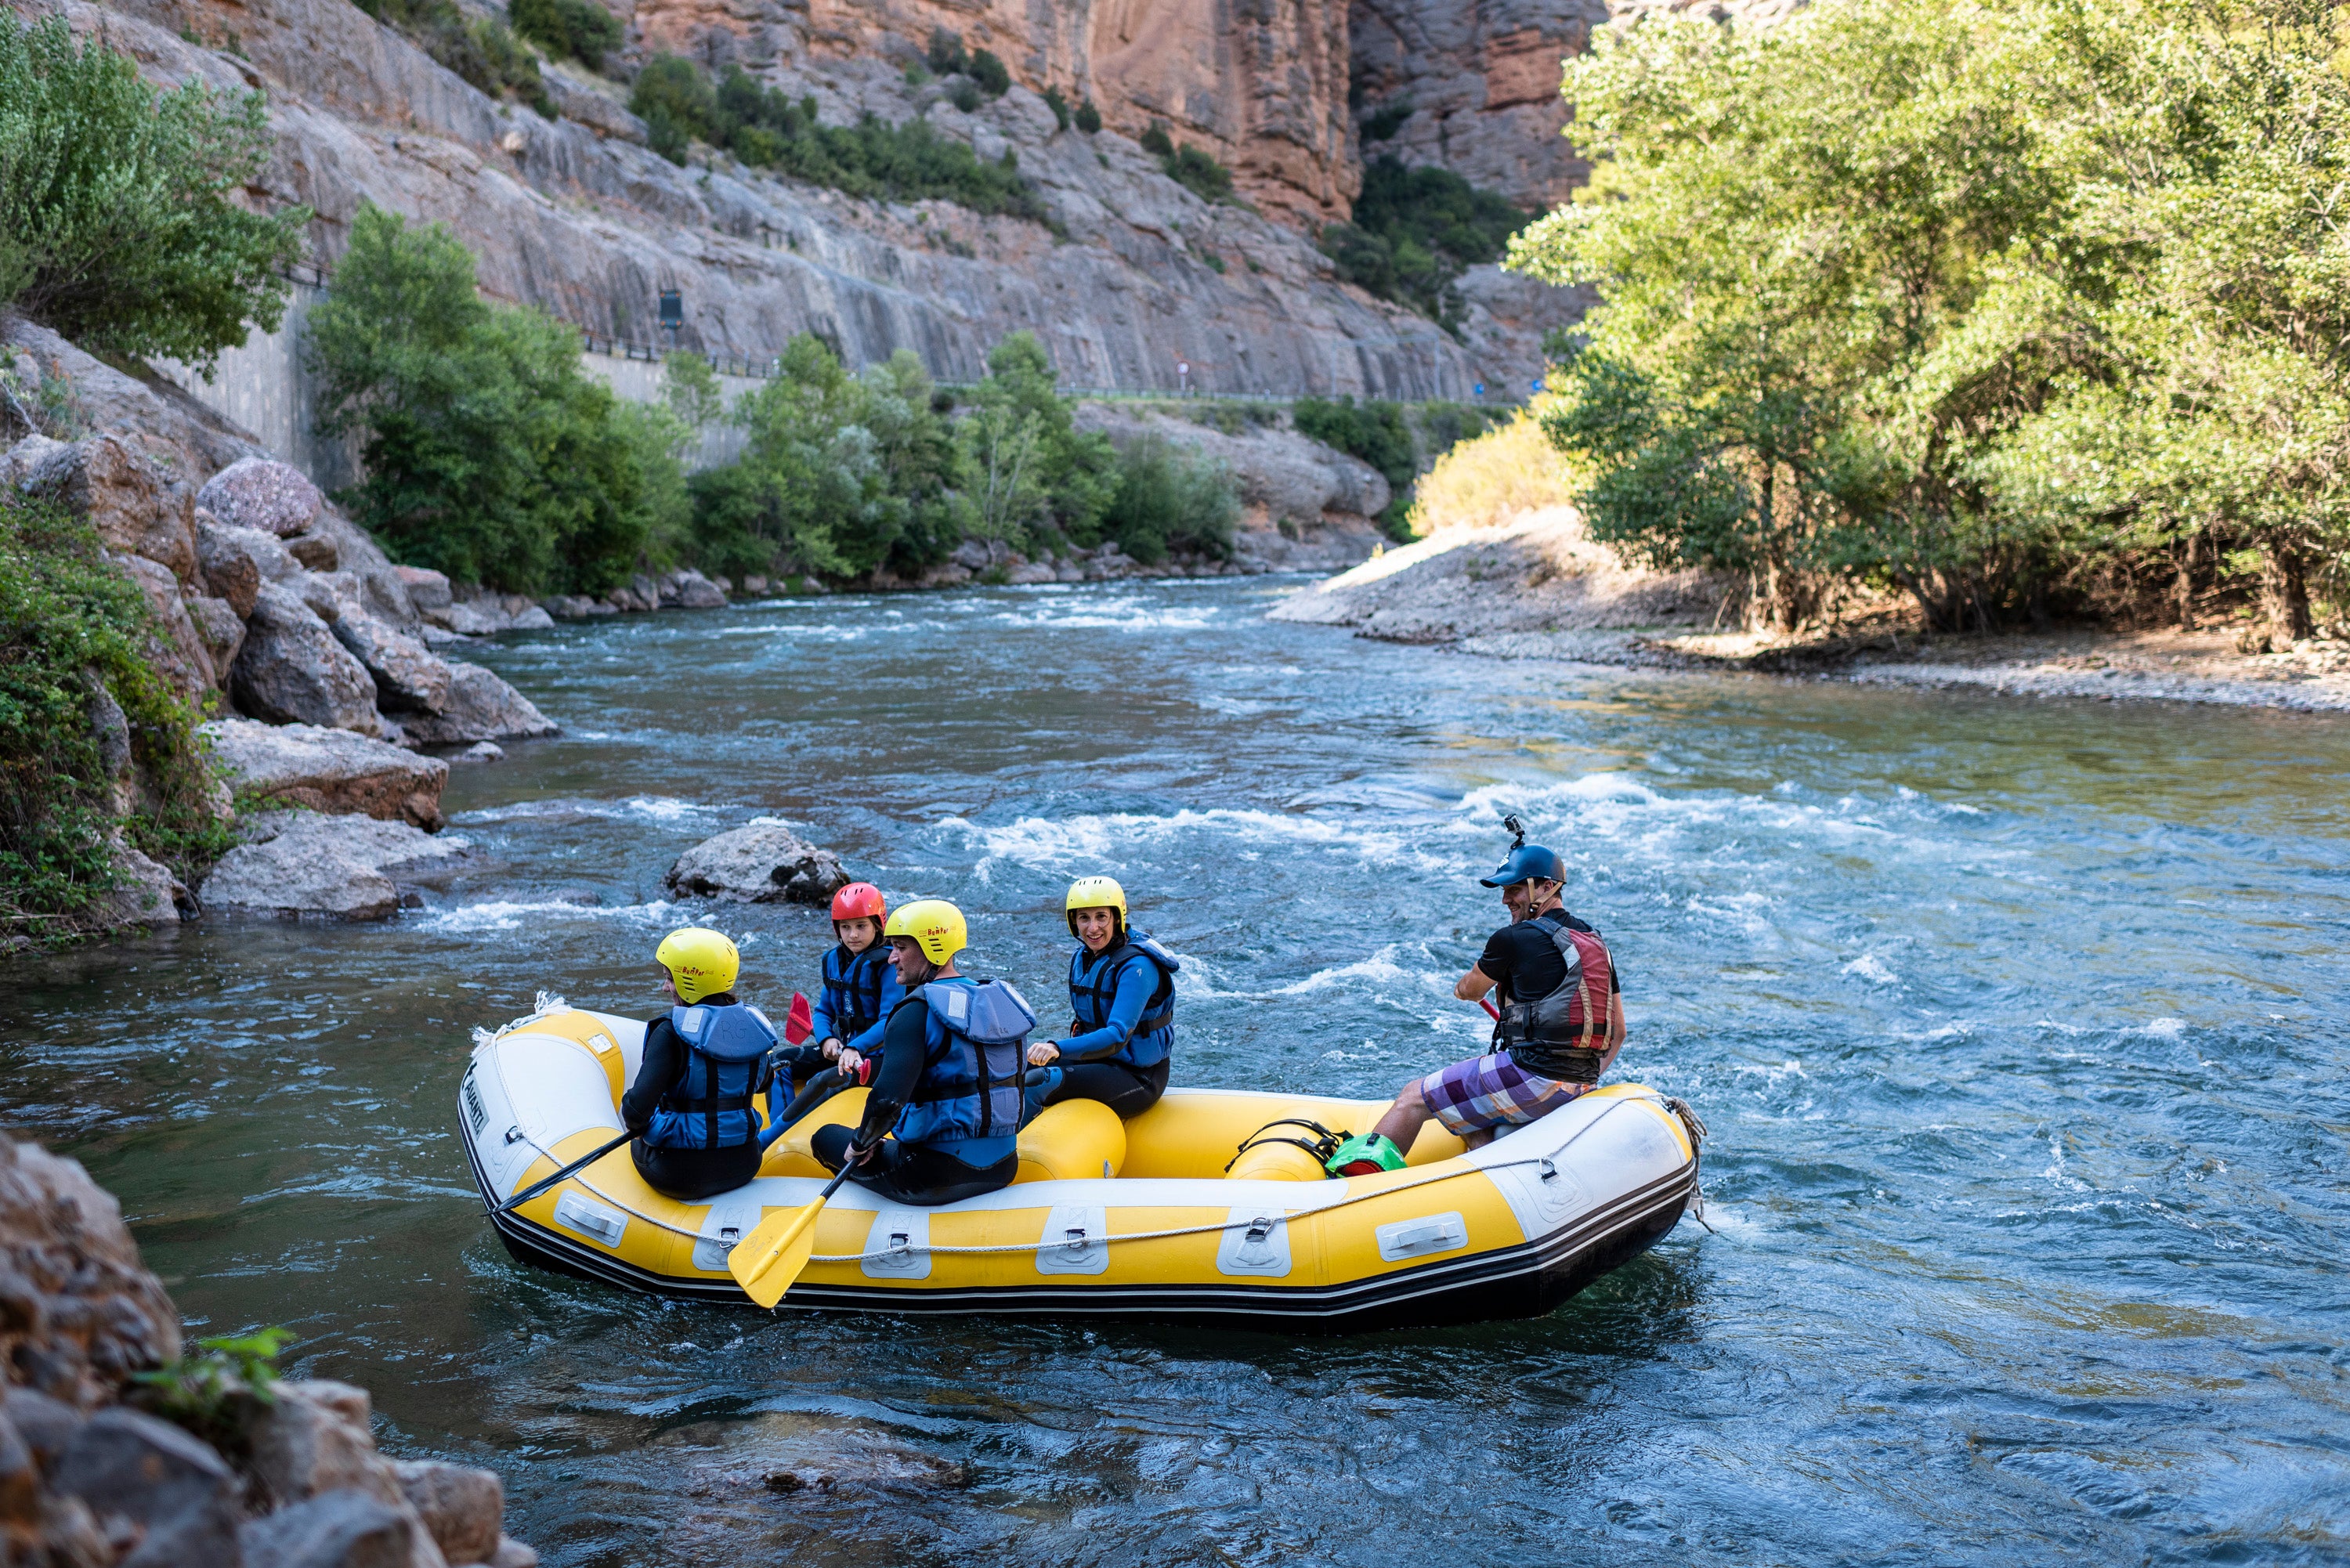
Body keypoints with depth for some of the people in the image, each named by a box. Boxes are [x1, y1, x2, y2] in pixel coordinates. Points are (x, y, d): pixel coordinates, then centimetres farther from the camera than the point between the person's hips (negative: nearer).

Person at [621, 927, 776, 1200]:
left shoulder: (671, 1033, -17)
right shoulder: (751, 1024, -1)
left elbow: (637, 1107, -23)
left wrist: (636, 1124, -2)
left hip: (679, 1177, -5)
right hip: (745, 1167, 5)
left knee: (638, 1143, 29)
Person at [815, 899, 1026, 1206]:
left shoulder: (916, 1012, -16)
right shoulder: (999, 1002, 6)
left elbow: (888, 1099, -28)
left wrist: (861, 1143, -8)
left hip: (936, 1175, -8)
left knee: (825, 1138, 16)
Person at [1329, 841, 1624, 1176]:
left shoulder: (1513, 939, -7)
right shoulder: (1596, 943, 14)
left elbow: (1471, 990, 12)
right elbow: (1618, 1032, 15)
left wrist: (1463, 988, 35)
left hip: (1531, 1073, -8)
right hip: (1580, 1083, 8)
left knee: (1414, 1098, 3)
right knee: (1474, 1129, 23)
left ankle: (1359, 1170, 3)